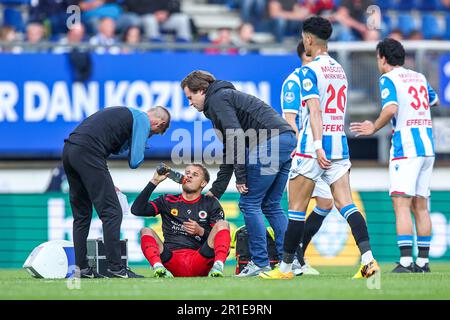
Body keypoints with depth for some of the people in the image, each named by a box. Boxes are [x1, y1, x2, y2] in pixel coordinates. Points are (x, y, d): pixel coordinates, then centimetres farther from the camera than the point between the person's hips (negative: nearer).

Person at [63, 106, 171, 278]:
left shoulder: (124, 112, 31)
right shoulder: (142, 120, 5)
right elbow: (135, 162, -2)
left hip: (68, 149, 9)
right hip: (88, 152, -9)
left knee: (81, 215, 14)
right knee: (111, 212, -5)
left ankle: (81, 268, 13)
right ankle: (115, 268, -8)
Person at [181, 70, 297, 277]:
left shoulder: (218, 99, 1)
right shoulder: (228, 97, 31)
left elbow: (236, 136, -13)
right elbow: (229, 151, 36)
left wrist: (241, 177, -12)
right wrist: (215, 191, 37)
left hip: (269, 143, -10)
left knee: (249, 204, -2)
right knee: (271, 205, 14)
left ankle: (260, 263, -3)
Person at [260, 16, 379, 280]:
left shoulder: (310, 71, -8)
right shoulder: (340, 69, 16)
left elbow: (315, 110, -20)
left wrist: (317, 146, -28)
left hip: (315, 147, -7)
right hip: (340, 144, 7)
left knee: (297, 208, 3)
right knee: (346, 204, -2)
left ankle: (286, 267, 10)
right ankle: (368, 259, -19)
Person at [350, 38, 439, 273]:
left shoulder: (388, 79, -5)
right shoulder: (419, 77, 17)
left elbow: (391, 108, -20)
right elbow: (435, 100, 33)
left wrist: (374, 128, -7)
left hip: (405, 148, -7)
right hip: (427, 147, 7)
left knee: (401, 205, -10)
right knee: (420, 206, 10)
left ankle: (405, 261, -19)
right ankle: (423, 261, 10)